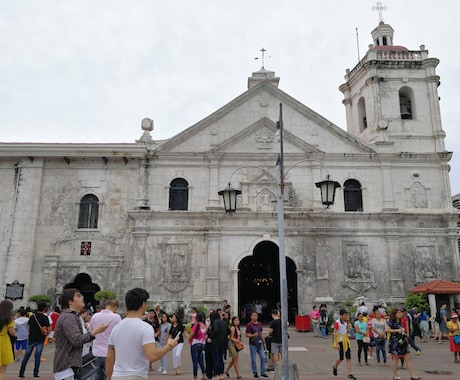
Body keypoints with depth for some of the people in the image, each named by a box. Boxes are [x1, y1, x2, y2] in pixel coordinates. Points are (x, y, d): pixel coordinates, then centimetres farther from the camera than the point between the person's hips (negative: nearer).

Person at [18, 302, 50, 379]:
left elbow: (29, 328, 7)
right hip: (40, 340, -3)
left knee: (26, 356, 11)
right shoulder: (45, 318, -9)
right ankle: (35, 374, 4)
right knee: (38, 356, 3)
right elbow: (48, 329, -11)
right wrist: (45, 335, 7)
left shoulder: (32, 316, 2)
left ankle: (21, 373, 15)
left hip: (31, 339, 3)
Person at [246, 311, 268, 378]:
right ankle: (255, 373, 16)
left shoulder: (259, 324, 10)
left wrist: (264, 342, 16)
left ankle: (262, 372, 12)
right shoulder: (249, 325, -7)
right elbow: (247, 335, -7)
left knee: (263, 357, 1)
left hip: (260, 344, 5)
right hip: (253, 344, -5)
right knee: (253, 359, 2)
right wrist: (253, 335, -23)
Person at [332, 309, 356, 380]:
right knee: (341, 358, -4)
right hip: (339, 340, -6)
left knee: (348, 358, -1)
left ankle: (350, 374, 0)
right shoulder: (337, 322, -14)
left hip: (346, 340, 6)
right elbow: (335, 333, -15)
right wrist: (336, 344, -20)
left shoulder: (346, 322, 7)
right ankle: (335, 366, 27)